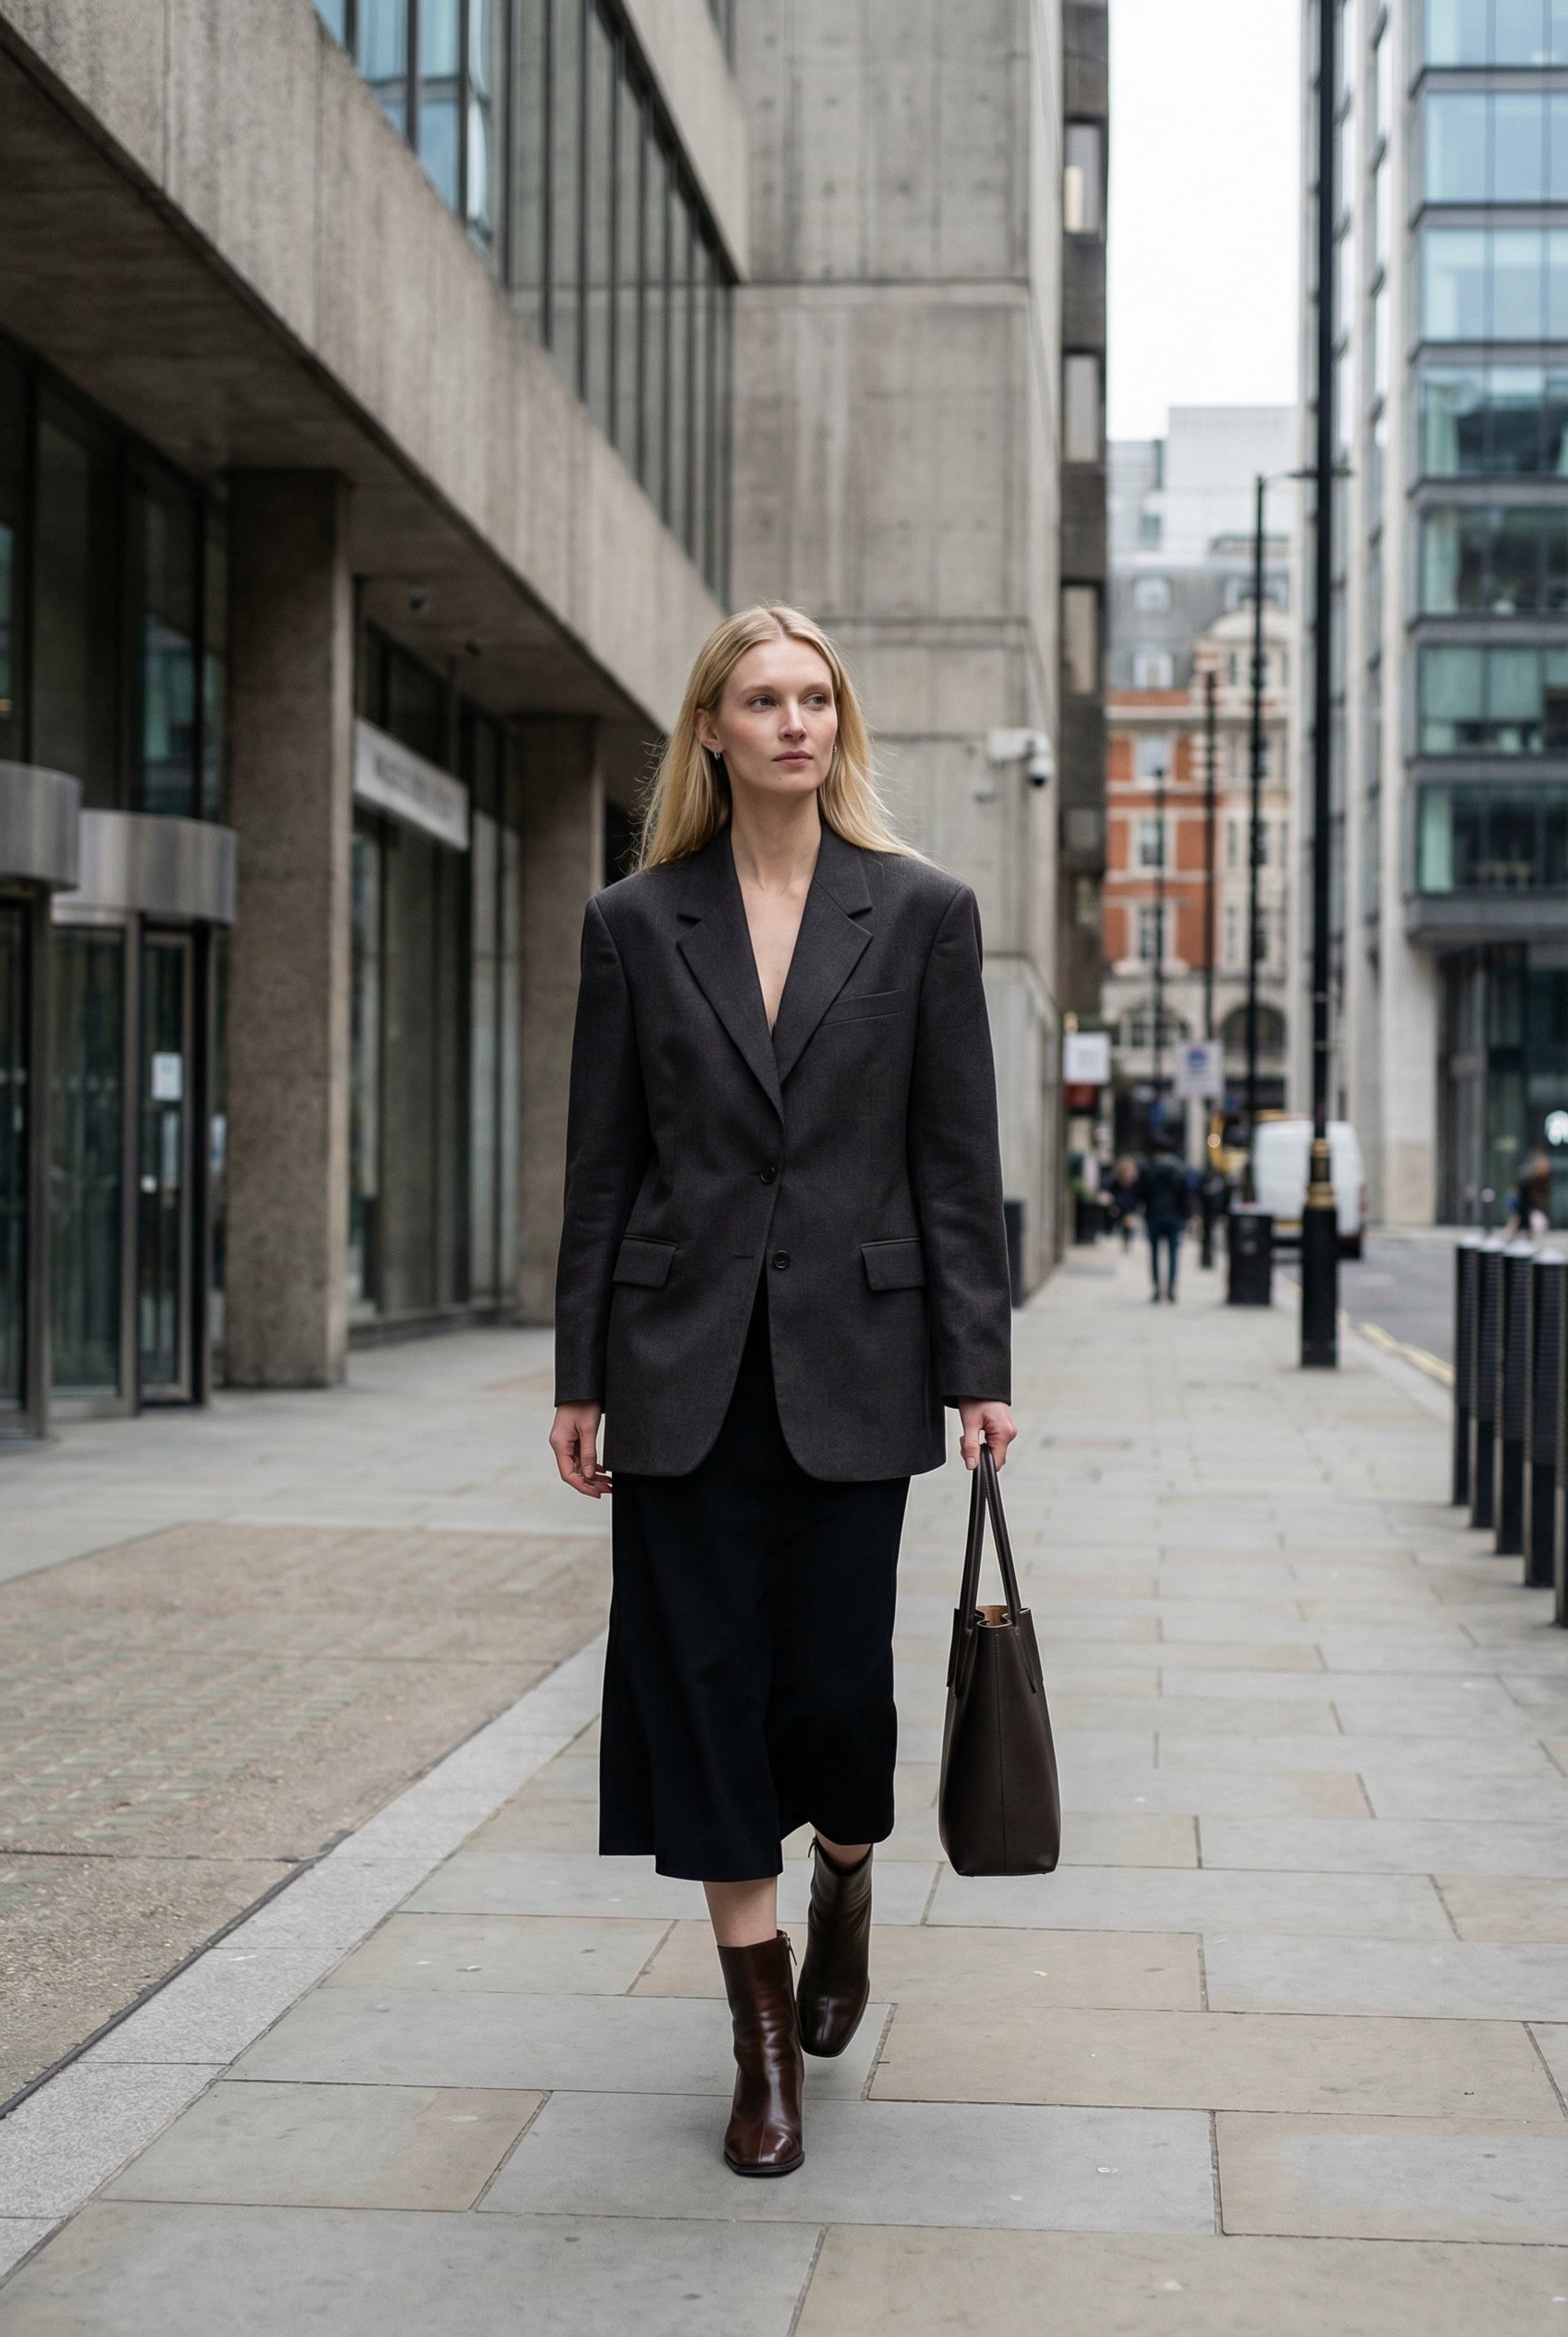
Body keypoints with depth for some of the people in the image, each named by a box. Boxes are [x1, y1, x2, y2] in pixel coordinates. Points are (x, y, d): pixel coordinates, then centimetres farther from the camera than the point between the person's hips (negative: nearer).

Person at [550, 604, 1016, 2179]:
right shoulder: (635, 924, 4)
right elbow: (603, 1163, 6)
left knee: (833, 1674, 1)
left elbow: (956, 1156, 2)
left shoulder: (921, 913, 2)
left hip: (852, 1358, -1)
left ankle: (844, 1881, 37)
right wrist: (581, 1375, 3)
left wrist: (977, 1369, -3)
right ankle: (764, 2040, 14)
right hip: (685, 1360, 1)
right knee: (704, 1680, 2)